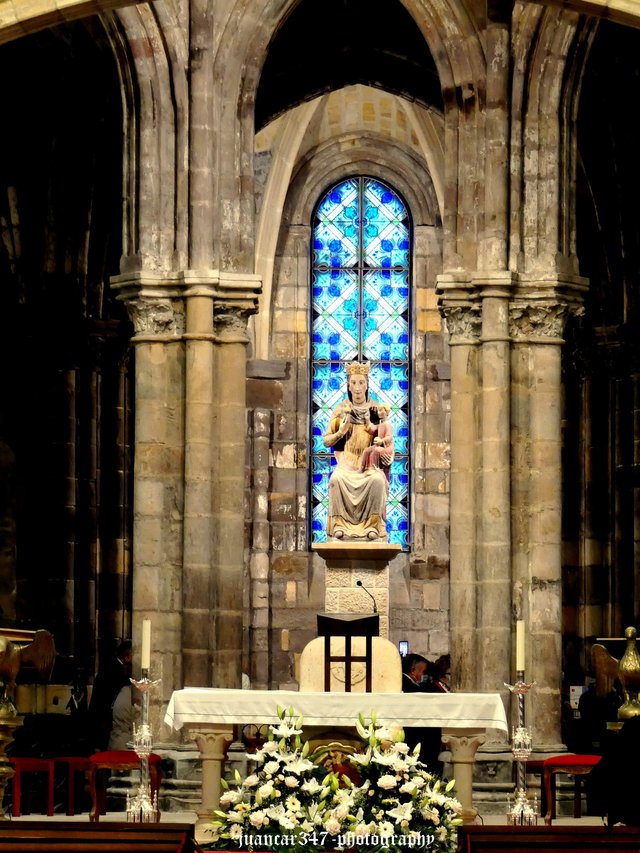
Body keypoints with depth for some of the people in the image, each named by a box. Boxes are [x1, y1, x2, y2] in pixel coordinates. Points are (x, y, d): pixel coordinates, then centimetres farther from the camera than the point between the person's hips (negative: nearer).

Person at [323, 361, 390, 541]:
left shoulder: (375, 409, 8)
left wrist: (371, 427, -12)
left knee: (377, 480, -34)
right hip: (346, 463, 0)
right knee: (337, 479, -34)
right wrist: (341, 431, -10)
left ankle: (374, 524, -26)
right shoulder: (341, 410, 8)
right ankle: (339, 523, -26)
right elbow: (326, 441, 9)